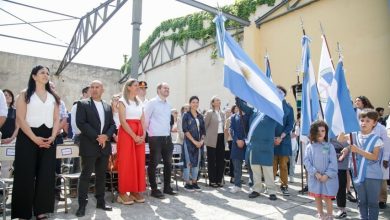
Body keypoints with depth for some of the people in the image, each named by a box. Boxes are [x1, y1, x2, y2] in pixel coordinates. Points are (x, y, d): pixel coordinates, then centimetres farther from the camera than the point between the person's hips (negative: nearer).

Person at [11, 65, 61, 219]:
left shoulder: (53, 97, 14)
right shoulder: (25, 95, 3)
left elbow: (56, 119, 10)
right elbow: (20, 118, -6)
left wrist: (53, 137, -6)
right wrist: (35, 138, -15)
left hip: (48, 139, 3)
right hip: (28, 138, -3)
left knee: (46, 175, 2)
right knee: (26, 175, -1)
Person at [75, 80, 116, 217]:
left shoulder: (108, 107, 15)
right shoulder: (83, 104, 0)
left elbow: (112, 125, 11)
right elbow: (81, 123, -11)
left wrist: (106, 136, -9)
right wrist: (96, 137, -16)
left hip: (105, 145, 5)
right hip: (89, 146, -4)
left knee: (101, 175, 11)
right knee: (85, 175, 1)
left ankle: (100, 202, 22)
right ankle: (82, 205, 11)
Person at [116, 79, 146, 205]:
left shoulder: (139, 102, 16)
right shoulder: (122, 101, -2)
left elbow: (143, 120, 11)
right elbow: (123, 121, -12)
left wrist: (143, 135, -5)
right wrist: (134, 136, -17)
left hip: (140, 135, 6)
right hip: (126, 134, -6)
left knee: (139, 163, 5)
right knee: (126, 163, -4)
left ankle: (135, 191, 14)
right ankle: (123, 193, 5)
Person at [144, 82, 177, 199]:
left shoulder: (168, 105, 16)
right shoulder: (152, 103, -6)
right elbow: (145, 119, -8)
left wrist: (169, 131, 17)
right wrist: (150, 133, -6)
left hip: (167, 138, 8)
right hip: (155, 138, -7)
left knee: (168, 163, 12)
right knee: (153, 164, 1)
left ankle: (167, 187, 25)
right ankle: (154, 189, 12)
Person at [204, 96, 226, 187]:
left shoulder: (222, 113, 14)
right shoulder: (209, 113, -4)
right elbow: (205, 126, -4)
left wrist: (225, 137, 13)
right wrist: (206, 136, -2)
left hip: (221, 138, 6)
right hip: (212, 139, -6)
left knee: (221, 160, 7)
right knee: (212, 161, 2)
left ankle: (219, 180, 18)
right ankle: (212, 181, 11)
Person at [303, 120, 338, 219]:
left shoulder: (329, 146, -6)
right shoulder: (310, 146, -3)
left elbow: (333, 163, -8)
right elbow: (306, 161, -6)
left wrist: (326, 175, -15)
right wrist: (315, 173, -14)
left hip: (328, 178, -2)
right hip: (315, 177, 2)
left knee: (327, 198, 2)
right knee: (317, 197, 14)